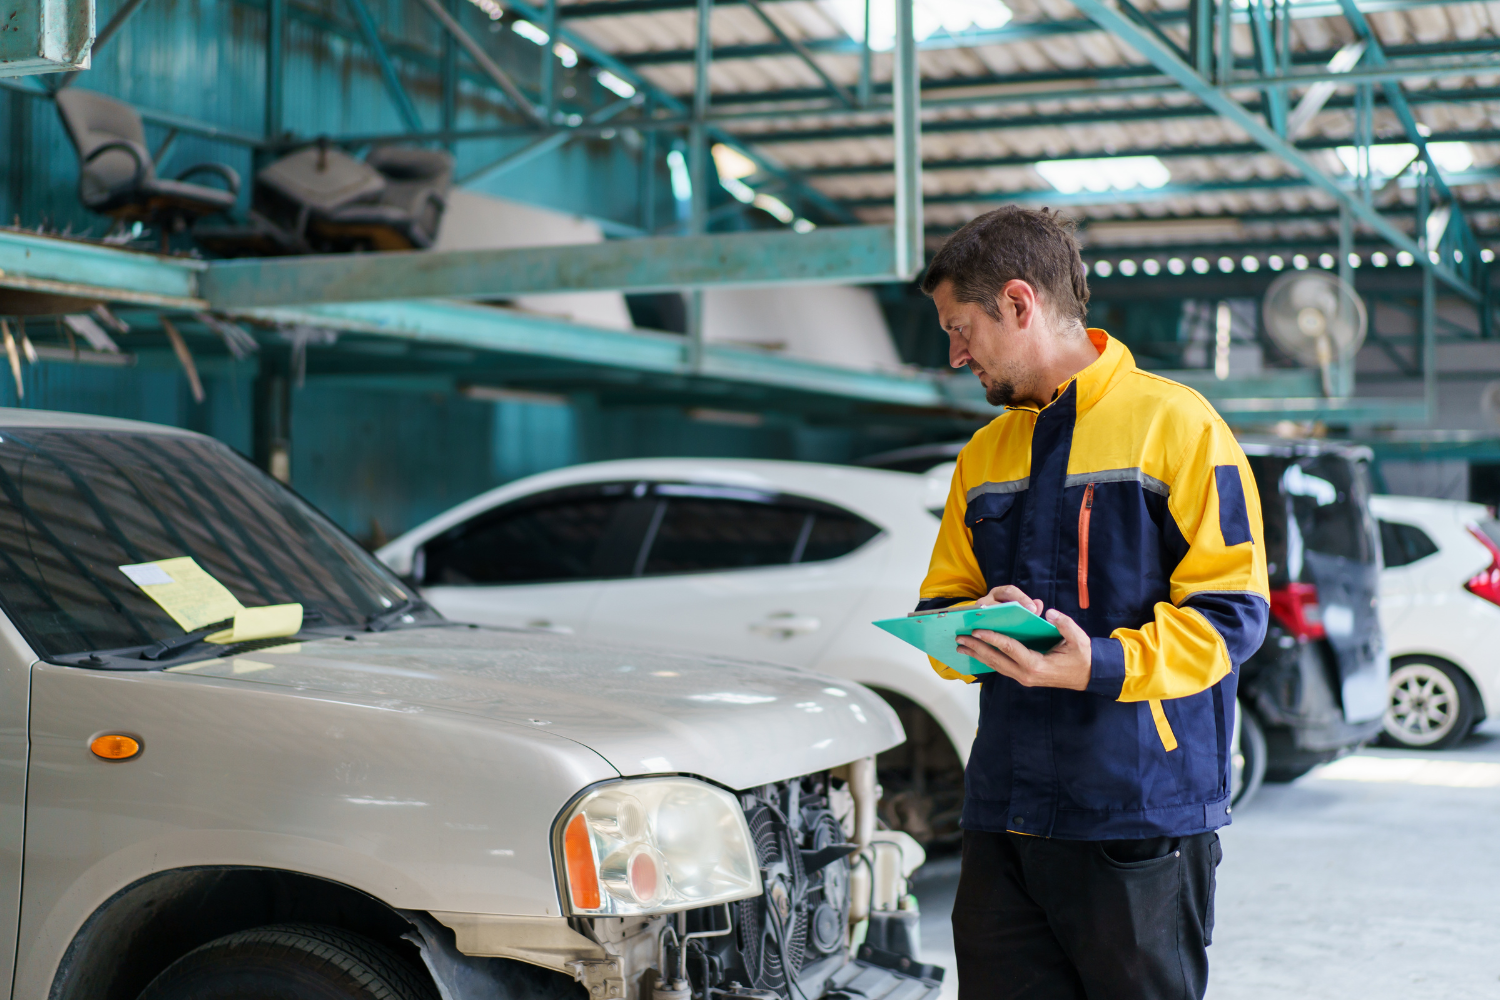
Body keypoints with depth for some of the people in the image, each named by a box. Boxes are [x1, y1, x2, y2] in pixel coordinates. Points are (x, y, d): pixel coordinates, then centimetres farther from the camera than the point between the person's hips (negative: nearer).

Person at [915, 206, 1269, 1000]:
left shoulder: (1174, 423, -4)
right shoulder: (984, 455, 18)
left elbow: (1231, 612, -9)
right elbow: (942, 600, 20)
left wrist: (1103, 666, -24)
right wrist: (974, 632, -5)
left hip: (1142, 817, -6)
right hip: (1004, 816, 6)